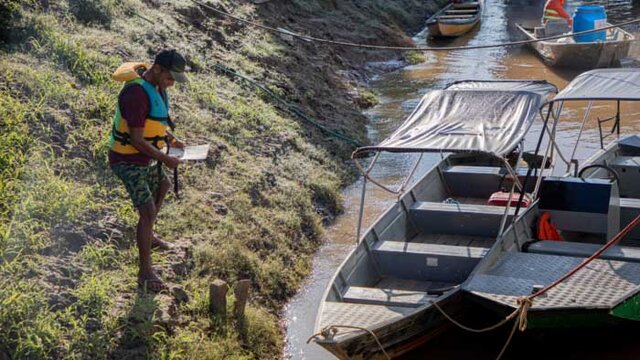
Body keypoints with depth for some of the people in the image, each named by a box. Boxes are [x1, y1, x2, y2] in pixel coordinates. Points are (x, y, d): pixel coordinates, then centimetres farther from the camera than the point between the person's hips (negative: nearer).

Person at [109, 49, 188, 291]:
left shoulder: (155, 85, 1)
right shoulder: (137, 92, -29)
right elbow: (136, 139, -29)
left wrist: (170, 138, 5)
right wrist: (164, 159, -22)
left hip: (145, 158, 10)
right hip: (128, 162, -10)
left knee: (161, 188, 30)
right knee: (147, 212, -13)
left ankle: (148, 237, 50)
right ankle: (145, 272, -5)